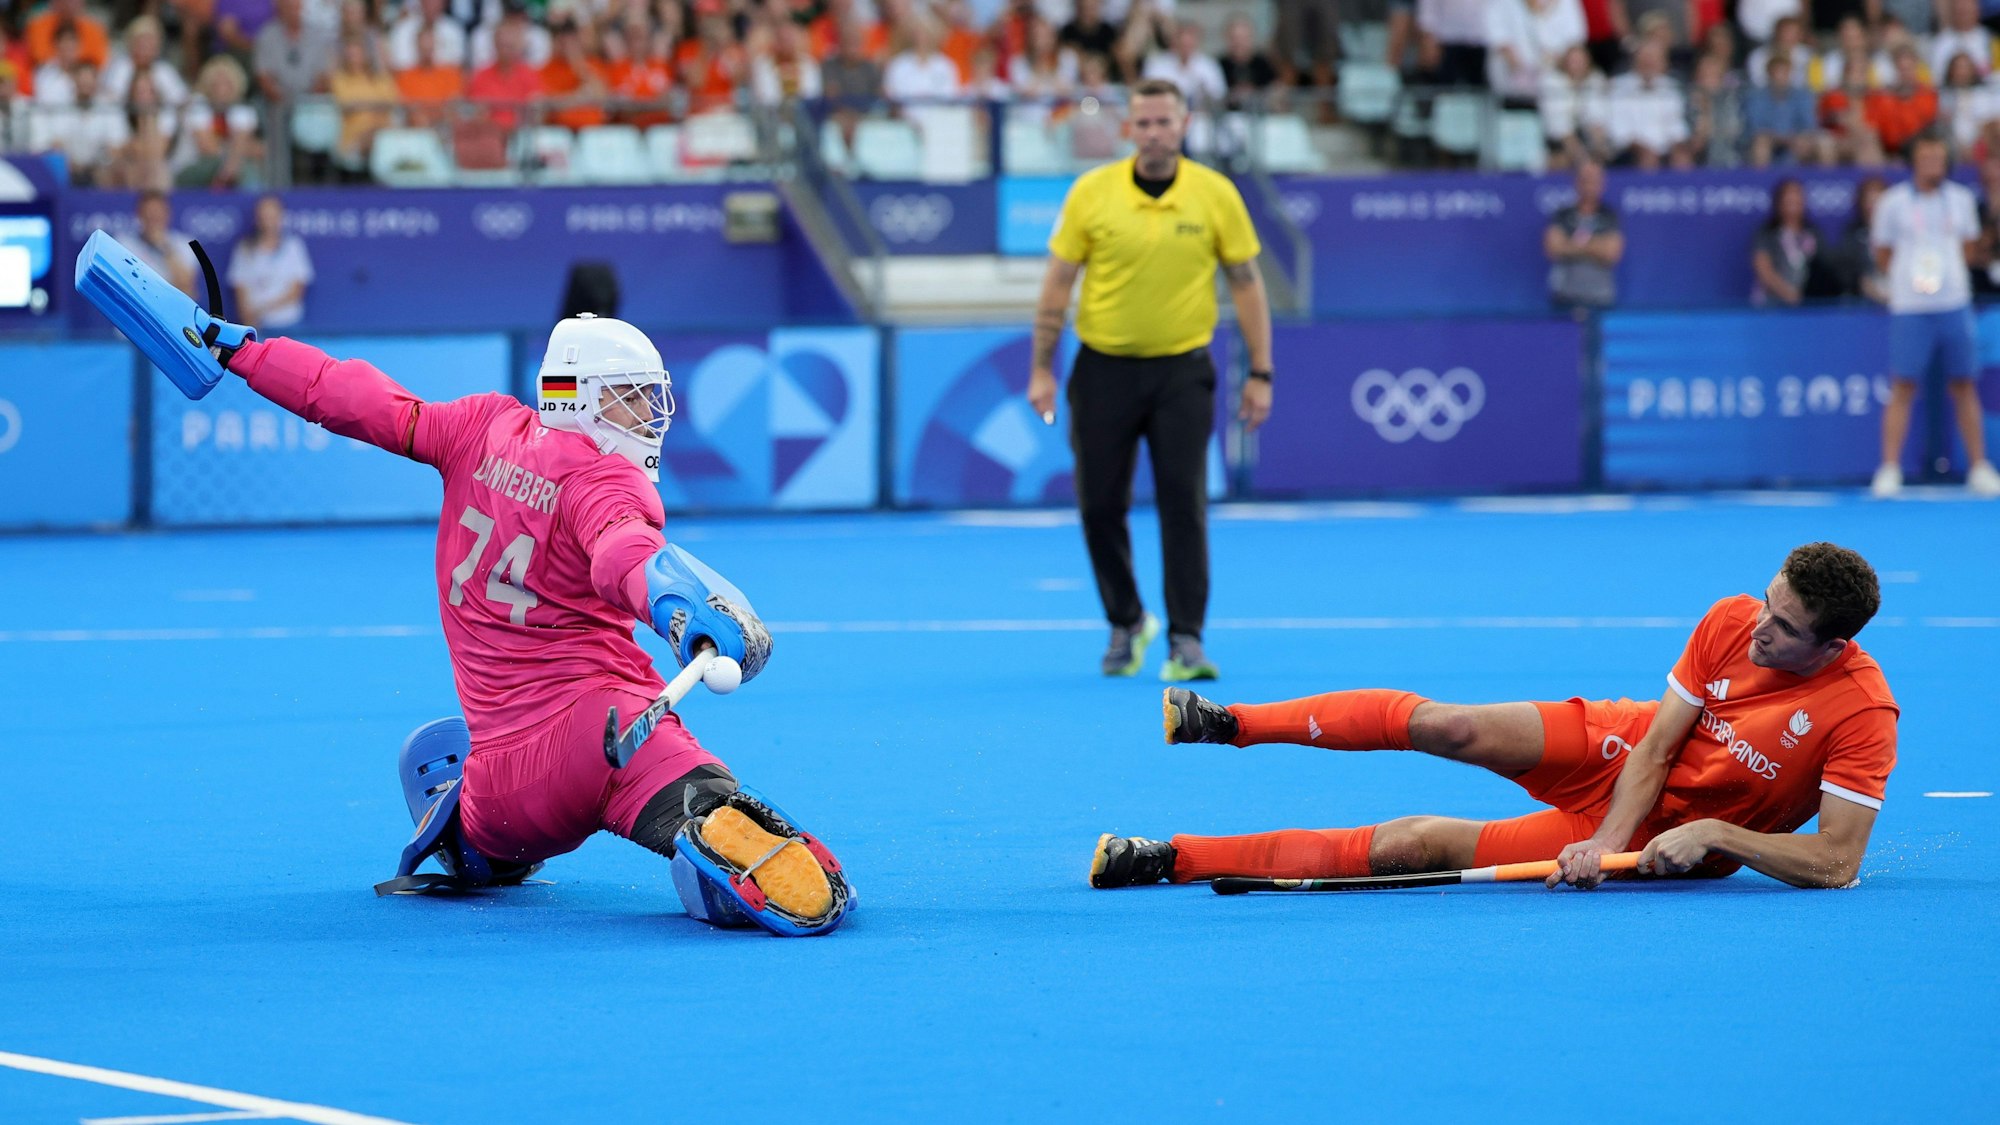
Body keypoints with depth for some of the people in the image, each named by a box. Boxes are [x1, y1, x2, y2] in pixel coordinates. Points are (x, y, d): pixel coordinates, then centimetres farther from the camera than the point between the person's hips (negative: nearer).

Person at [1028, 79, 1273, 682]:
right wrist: (1042, 369, 0)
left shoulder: (1215, 194, -3)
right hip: (1104, 367, 1)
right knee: (1100, 505, 4)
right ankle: (1126, 623, 25)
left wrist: (1260, 373, -1)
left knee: (1185, 503, -9)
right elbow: (1058, 282, 2)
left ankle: (1186, 640, -4)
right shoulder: (1091, 192, -3)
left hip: (1182, 367, -1)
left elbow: (1246, 283, 2)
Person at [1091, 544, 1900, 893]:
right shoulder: (1731, 622, -13)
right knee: (1452, 728, -16)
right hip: (1619, 749, 4)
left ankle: (1173, 860, -9)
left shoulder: (1862, 714, -28)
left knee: (1415, 844, -13)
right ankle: (1232, 724, 7)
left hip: (1668, 837, -4)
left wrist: (1714, 834, -33)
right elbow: (1656, 746, -9)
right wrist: (1607, 839, -24)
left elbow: (1837, 864, -29)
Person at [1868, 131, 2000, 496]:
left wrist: (1943, 272, 7)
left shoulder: (1961, 200, 7)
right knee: (1902, 389, -5)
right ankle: (1889, 470, -3)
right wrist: (1912, 277, 0)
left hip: (1954, 305, 3)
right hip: (1909, 310, -3)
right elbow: (1882, 256, 7)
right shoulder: (1893, 202, -1)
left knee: (1964, 387, 5)